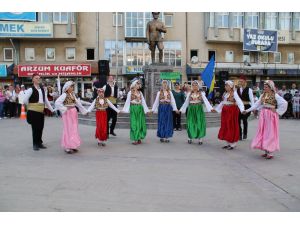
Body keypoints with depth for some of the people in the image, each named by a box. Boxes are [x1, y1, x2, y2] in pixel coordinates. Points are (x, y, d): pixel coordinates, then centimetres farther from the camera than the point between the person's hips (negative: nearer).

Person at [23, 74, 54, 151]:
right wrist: (31, 106, 0)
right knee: (35, 128, 0)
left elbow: (46, 100, 17)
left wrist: (52, 109, 15)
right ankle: (35, 144, 10)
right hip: (33, 111, -6)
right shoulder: (31, 89, -9)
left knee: (40, 128, 10)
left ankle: (39, 143, 22)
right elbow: (25, 100, -15)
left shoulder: (43, 89, 11)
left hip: (41, 111, 6)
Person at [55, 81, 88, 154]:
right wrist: (64, 109, -17)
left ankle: (73, 146, 20)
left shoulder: (73, 94, 12)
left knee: (74, 129, 10)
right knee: (68, 129, -3)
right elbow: (57, 102, -22)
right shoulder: (64, 95, -10)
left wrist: (84, 111, 21)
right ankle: (67, 147, 5)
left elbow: (78, 103, 19)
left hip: (74, 113, 7)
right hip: (68, 114, -7)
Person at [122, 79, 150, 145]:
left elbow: (143, 101, 12)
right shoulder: (130, 92, 0)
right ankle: (135, 139, 3)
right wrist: (124, 109, -10)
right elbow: (127, 101, -3)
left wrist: (147, 110, 9)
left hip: (140, 108, 4)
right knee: (134, 123, -3)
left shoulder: (140, 92, 12)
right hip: (133, 108, -4)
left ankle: (139, 138, 13)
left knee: (140, 123, 4)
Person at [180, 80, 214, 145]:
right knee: (191, 123, 1)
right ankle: (190, 137, 14)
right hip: (191, 109, 2)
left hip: (199, 109, -1)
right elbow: (186, 103, 12)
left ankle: (200, 138, 8)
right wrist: (181, 109, 9)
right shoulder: (189, 94, 8)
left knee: (199, 123, -2)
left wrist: (210, 108, -21)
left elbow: (206, 101, -9)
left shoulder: (201, 93, 1)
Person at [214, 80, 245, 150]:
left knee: (231, 126, -2)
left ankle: (233, 144, 8)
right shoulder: (225, 93, 12)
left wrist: (242, 109, -36)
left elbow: (239, 101, -21)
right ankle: (228, 143, 19)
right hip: (225, 111, 7)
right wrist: (216, 109, 24)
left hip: (232, 111, -7)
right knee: (225, 126, 8)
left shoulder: (234, 93, -10)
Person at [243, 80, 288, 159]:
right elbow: (257, 104, 10)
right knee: (263, 132, 5)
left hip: (271, 116, -6)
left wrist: (277, 111, -12)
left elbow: (284, 103, -15)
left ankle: (270, 152, 3)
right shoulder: (263, 95, 10)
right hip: (263, 115, 6)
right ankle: (266, 151, 15)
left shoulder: (275, 95, -7)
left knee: (270, 133, -3)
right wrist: (248, 110, 5)